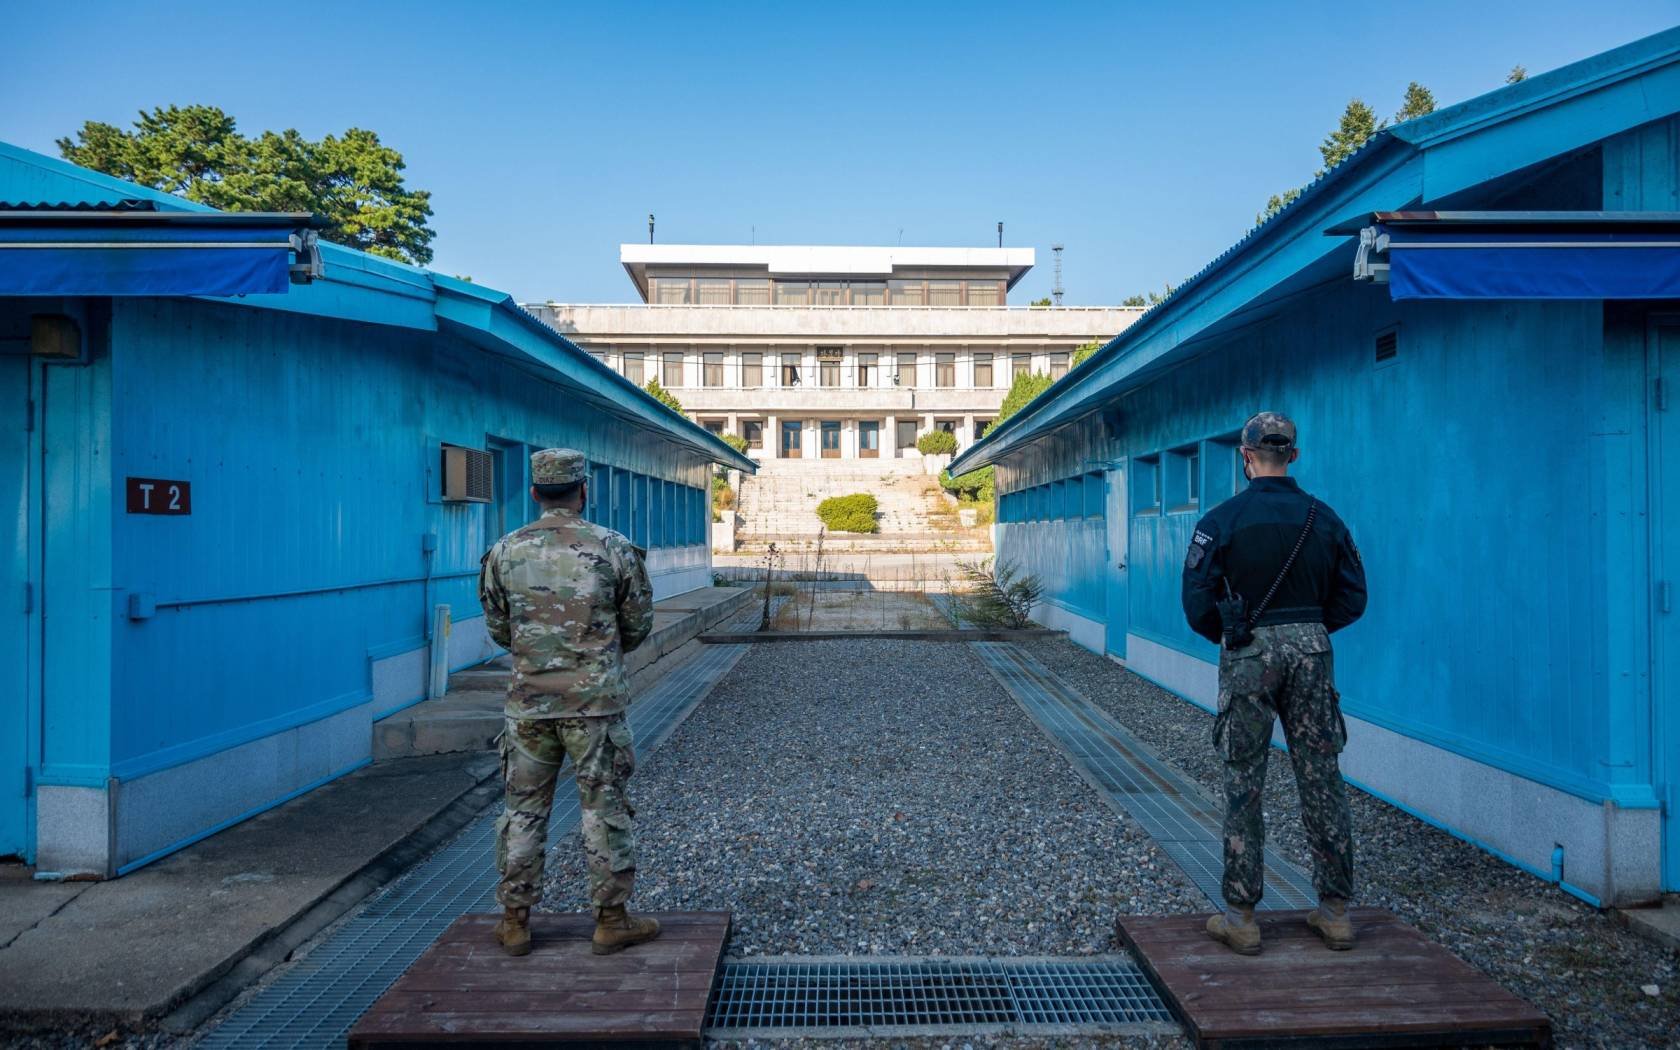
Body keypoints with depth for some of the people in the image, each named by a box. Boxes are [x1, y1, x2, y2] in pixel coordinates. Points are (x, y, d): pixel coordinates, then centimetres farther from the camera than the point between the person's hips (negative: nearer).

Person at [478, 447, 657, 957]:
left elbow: (499, 631, 8)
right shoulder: (613, 548, -8)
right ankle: (612, 920, 16)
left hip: (528, 702, 3)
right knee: (604, 810, 7)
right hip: (595, 703, -2)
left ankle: (515, 922, 22)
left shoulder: (504, 552, -1)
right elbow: (638, 627, 2)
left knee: (523, 809, 14)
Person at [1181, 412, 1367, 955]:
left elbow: (1198, 600, -7)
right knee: (1322, 779, 10)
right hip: (1311, 650, 3)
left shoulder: (1222, 520, -6)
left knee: (1243, 785, 4)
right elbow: (1352, 597, 8)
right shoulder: (1324, 518, 5)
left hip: (1248, 653, -3)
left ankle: (1240, 916, 9)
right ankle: (1335, 911, 19)